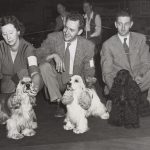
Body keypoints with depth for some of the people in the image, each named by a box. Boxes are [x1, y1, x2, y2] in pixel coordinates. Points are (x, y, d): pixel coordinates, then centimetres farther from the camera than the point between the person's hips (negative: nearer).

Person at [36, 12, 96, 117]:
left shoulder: (88, 46, -9)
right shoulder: (53, 38, -10)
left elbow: (88, 70, -2)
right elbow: (38, 55, -14)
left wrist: (89, 78, -25)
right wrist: (54, 55, -32)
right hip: (56, 79, 2)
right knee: (44, 66, -27)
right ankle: (58, 100, -14)